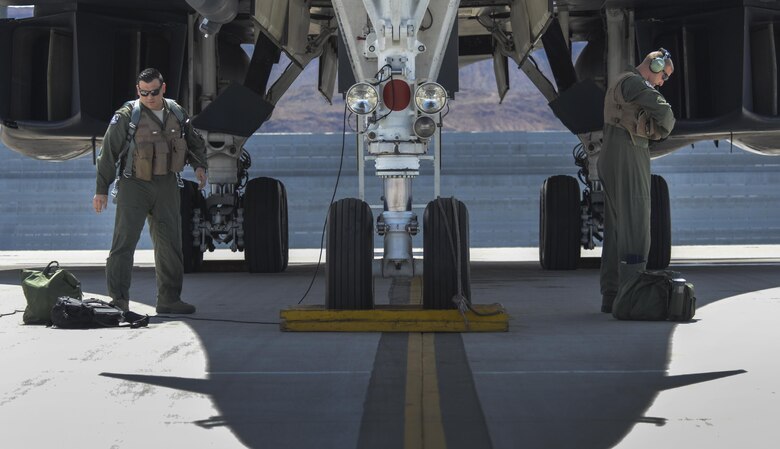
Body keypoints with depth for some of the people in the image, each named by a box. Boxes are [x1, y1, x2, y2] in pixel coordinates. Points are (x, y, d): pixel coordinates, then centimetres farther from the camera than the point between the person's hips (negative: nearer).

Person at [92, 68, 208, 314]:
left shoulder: (177, 113, 7)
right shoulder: (126, 116, -7)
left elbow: (195, 142, 22)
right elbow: (108, 153, -4)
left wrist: (199, 165, 3)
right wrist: (101, 190, -5)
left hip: (167, 185, 5)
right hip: (134, 185, -5)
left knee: (170, 243, 8)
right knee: (124, 242, -10)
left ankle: (169, 299, 17)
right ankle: (118, 301, -8)